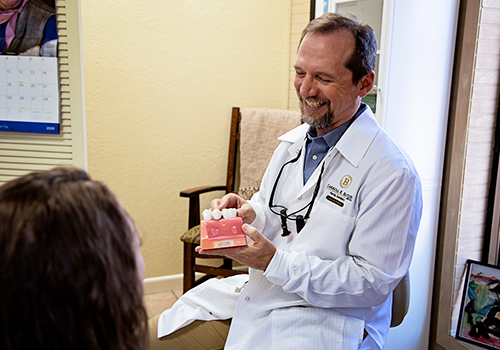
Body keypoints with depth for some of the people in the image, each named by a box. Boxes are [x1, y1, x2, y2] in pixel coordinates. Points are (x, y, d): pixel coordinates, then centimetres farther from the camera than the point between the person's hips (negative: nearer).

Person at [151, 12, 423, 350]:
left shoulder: (393, 173, -18)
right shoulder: (292, 141, 7)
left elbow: (373, 283, -17)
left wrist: (275, 261, -23)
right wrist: (249, 213, -6)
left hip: (326, 319, -6)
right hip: (256, 296, 7)